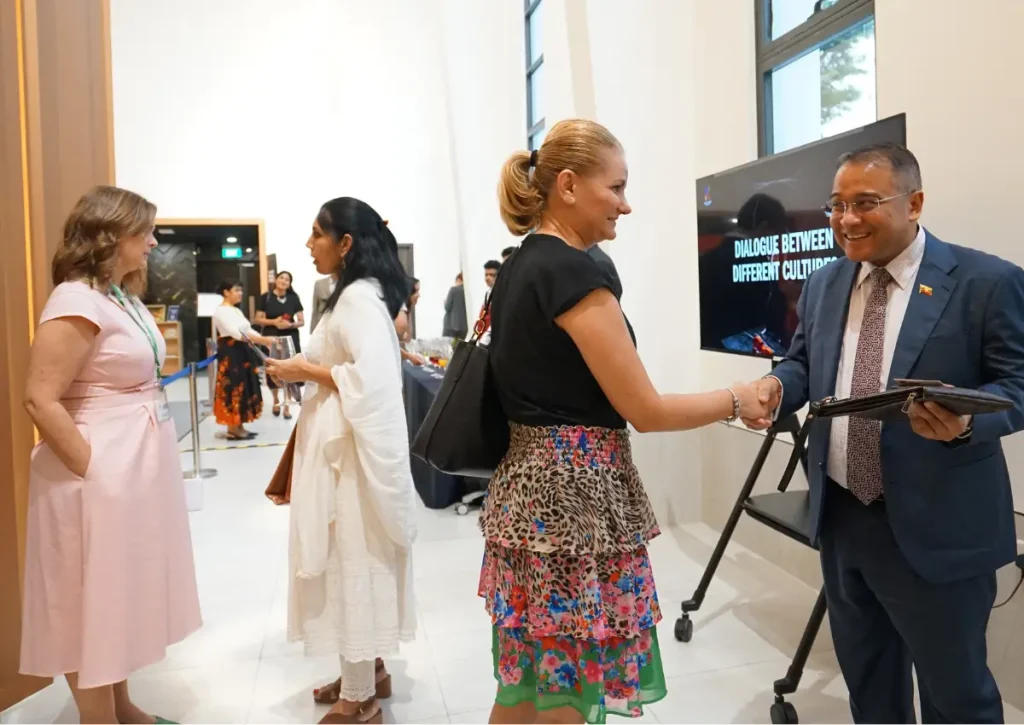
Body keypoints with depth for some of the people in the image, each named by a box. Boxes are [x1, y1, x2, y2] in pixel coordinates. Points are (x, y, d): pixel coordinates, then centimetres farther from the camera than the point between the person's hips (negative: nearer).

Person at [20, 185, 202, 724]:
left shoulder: (124, 297, 11)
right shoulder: (76, 302, -17)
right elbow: (41, 399, -22)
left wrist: (135, 466, 15)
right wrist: (92, 470, -18)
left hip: (138, 468, 9)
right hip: (101, 476, -9)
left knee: (120, 593, 19)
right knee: (94, 599, 6)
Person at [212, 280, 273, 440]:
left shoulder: (237, 311, 17)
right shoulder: (220, 311, -12)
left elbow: (247, 330, 12)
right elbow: (235, 332, -23)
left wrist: (264, 340, -5)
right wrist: (261, 340, -28)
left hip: (242, 353, 9)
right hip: (230, 354, -9)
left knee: (243, 388, 9)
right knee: (233, 388, -5)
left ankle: (239, 427, 16)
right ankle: (232, 430, 1)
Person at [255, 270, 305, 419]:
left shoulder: (293, 298, 4)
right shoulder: (266, 297, 1)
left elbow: (302, 321, 4)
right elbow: (258, 319, 1)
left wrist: (291, 324, -15)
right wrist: (274, 322, -14)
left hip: (290, 338, 1)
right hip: (271, 338, 0)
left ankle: (287, 406, 9)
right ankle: (276, 401, 27)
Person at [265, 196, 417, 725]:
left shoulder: (358, 296, -16)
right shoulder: (356, 294, 14)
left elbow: (370, 377, -27)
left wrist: (304, 371, -16)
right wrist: (304, 366, 10)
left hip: (353, 447, -10)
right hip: (343, 444, 10)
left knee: (351, 559, 0)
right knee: (354, 559, 17)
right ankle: (370, 670, 32)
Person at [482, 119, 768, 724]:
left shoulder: (519, 266, 11)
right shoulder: (575, 270, -17)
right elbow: (645, 410, -15)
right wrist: (737, 400, -1)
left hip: (529, 487, 9)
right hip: (574, 494, -9)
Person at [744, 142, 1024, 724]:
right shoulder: (823, 285, 8)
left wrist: (967, 420, -30)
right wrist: (776, 385, -9)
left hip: (935, 529, -5)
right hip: (841, 519, 6)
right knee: (865, 672, 23)